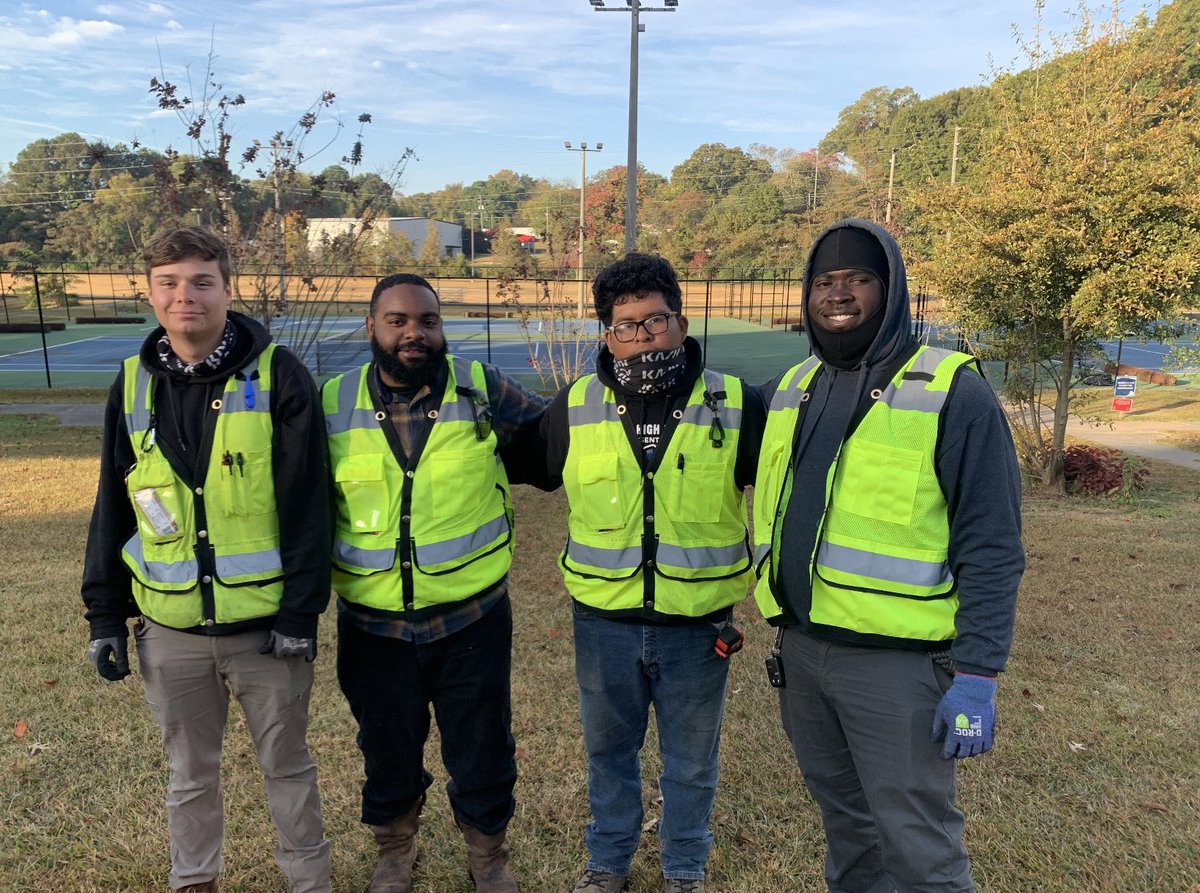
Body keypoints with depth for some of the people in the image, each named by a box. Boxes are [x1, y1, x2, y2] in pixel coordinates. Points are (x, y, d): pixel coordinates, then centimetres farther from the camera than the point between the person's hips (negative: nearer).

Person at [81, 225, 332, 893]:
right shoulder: (134, 385, 2)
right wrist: (105, 612, 7)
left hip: (265, 625, -3)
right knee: (190, 770, 20)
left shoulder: (278, 376, -10)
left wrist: (300, 612, -13)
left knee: (287, 764, 14)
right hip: (169, 628, 3)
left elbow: (307, 505, -12)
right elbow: (113, 509, 8)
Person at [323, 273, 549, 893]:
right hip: (373, 625, 2)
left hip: (472, 618, -1)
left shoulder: (481, 389, -8)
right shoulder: (333, 403, -2)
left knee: (481, 749, 15)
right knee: (387, 749, 21)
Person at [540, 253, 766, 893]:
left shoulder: (736, 407, -12)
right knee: (607, 749, 22)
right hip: (604, 621, 2)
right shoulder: (573, 409, -7)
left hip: (700, 624, -1)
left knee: (691, 759, 19)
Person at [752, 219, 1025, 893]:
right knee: (843, 813, 23)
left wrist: (977, 672, -16)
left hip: (897, 660, -6)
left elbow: (991, 548, -14)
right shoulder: (793, 388, 8)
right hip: (800, 646, 6)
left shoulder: (953, 393, -12)